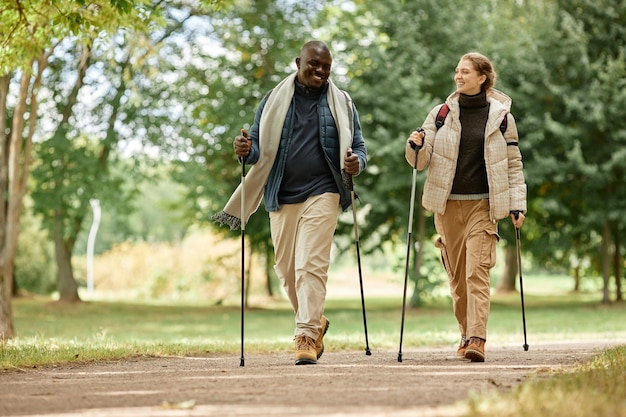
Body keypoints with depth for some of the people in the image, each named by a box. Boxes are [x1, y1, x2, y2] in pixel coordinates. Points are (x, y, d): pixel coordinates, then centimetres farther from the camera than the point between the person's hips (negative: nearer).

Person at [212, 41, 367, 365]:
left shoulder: (342, 103, 8)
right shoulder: (274, 100, 9)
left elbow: (358, 147, 10)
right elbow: (259, 148, 10)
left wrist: (356, 163, -14)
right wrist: (246, 150, -13)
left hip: (322, 193, -3)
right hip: (281, 197, 3)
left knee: (311, 265, -14)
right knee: (287, 269, 8)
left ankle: (306, 335, -14)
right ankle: (316, 321, 30)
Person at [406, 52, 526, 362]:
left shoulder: (501, 116, 4)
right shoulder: (440, 114, 7)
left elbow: (513, 163, 8)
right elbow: (420, 161, 5)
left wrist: (517, 204, 1)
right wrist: (416, 146, -17)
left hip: (483, 205, -2)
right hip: (447, 203, 3)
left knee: (477, 270, -14)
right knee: (456, 275, 7)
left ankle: (477, 339, -21)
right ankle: (467, 334, 21)